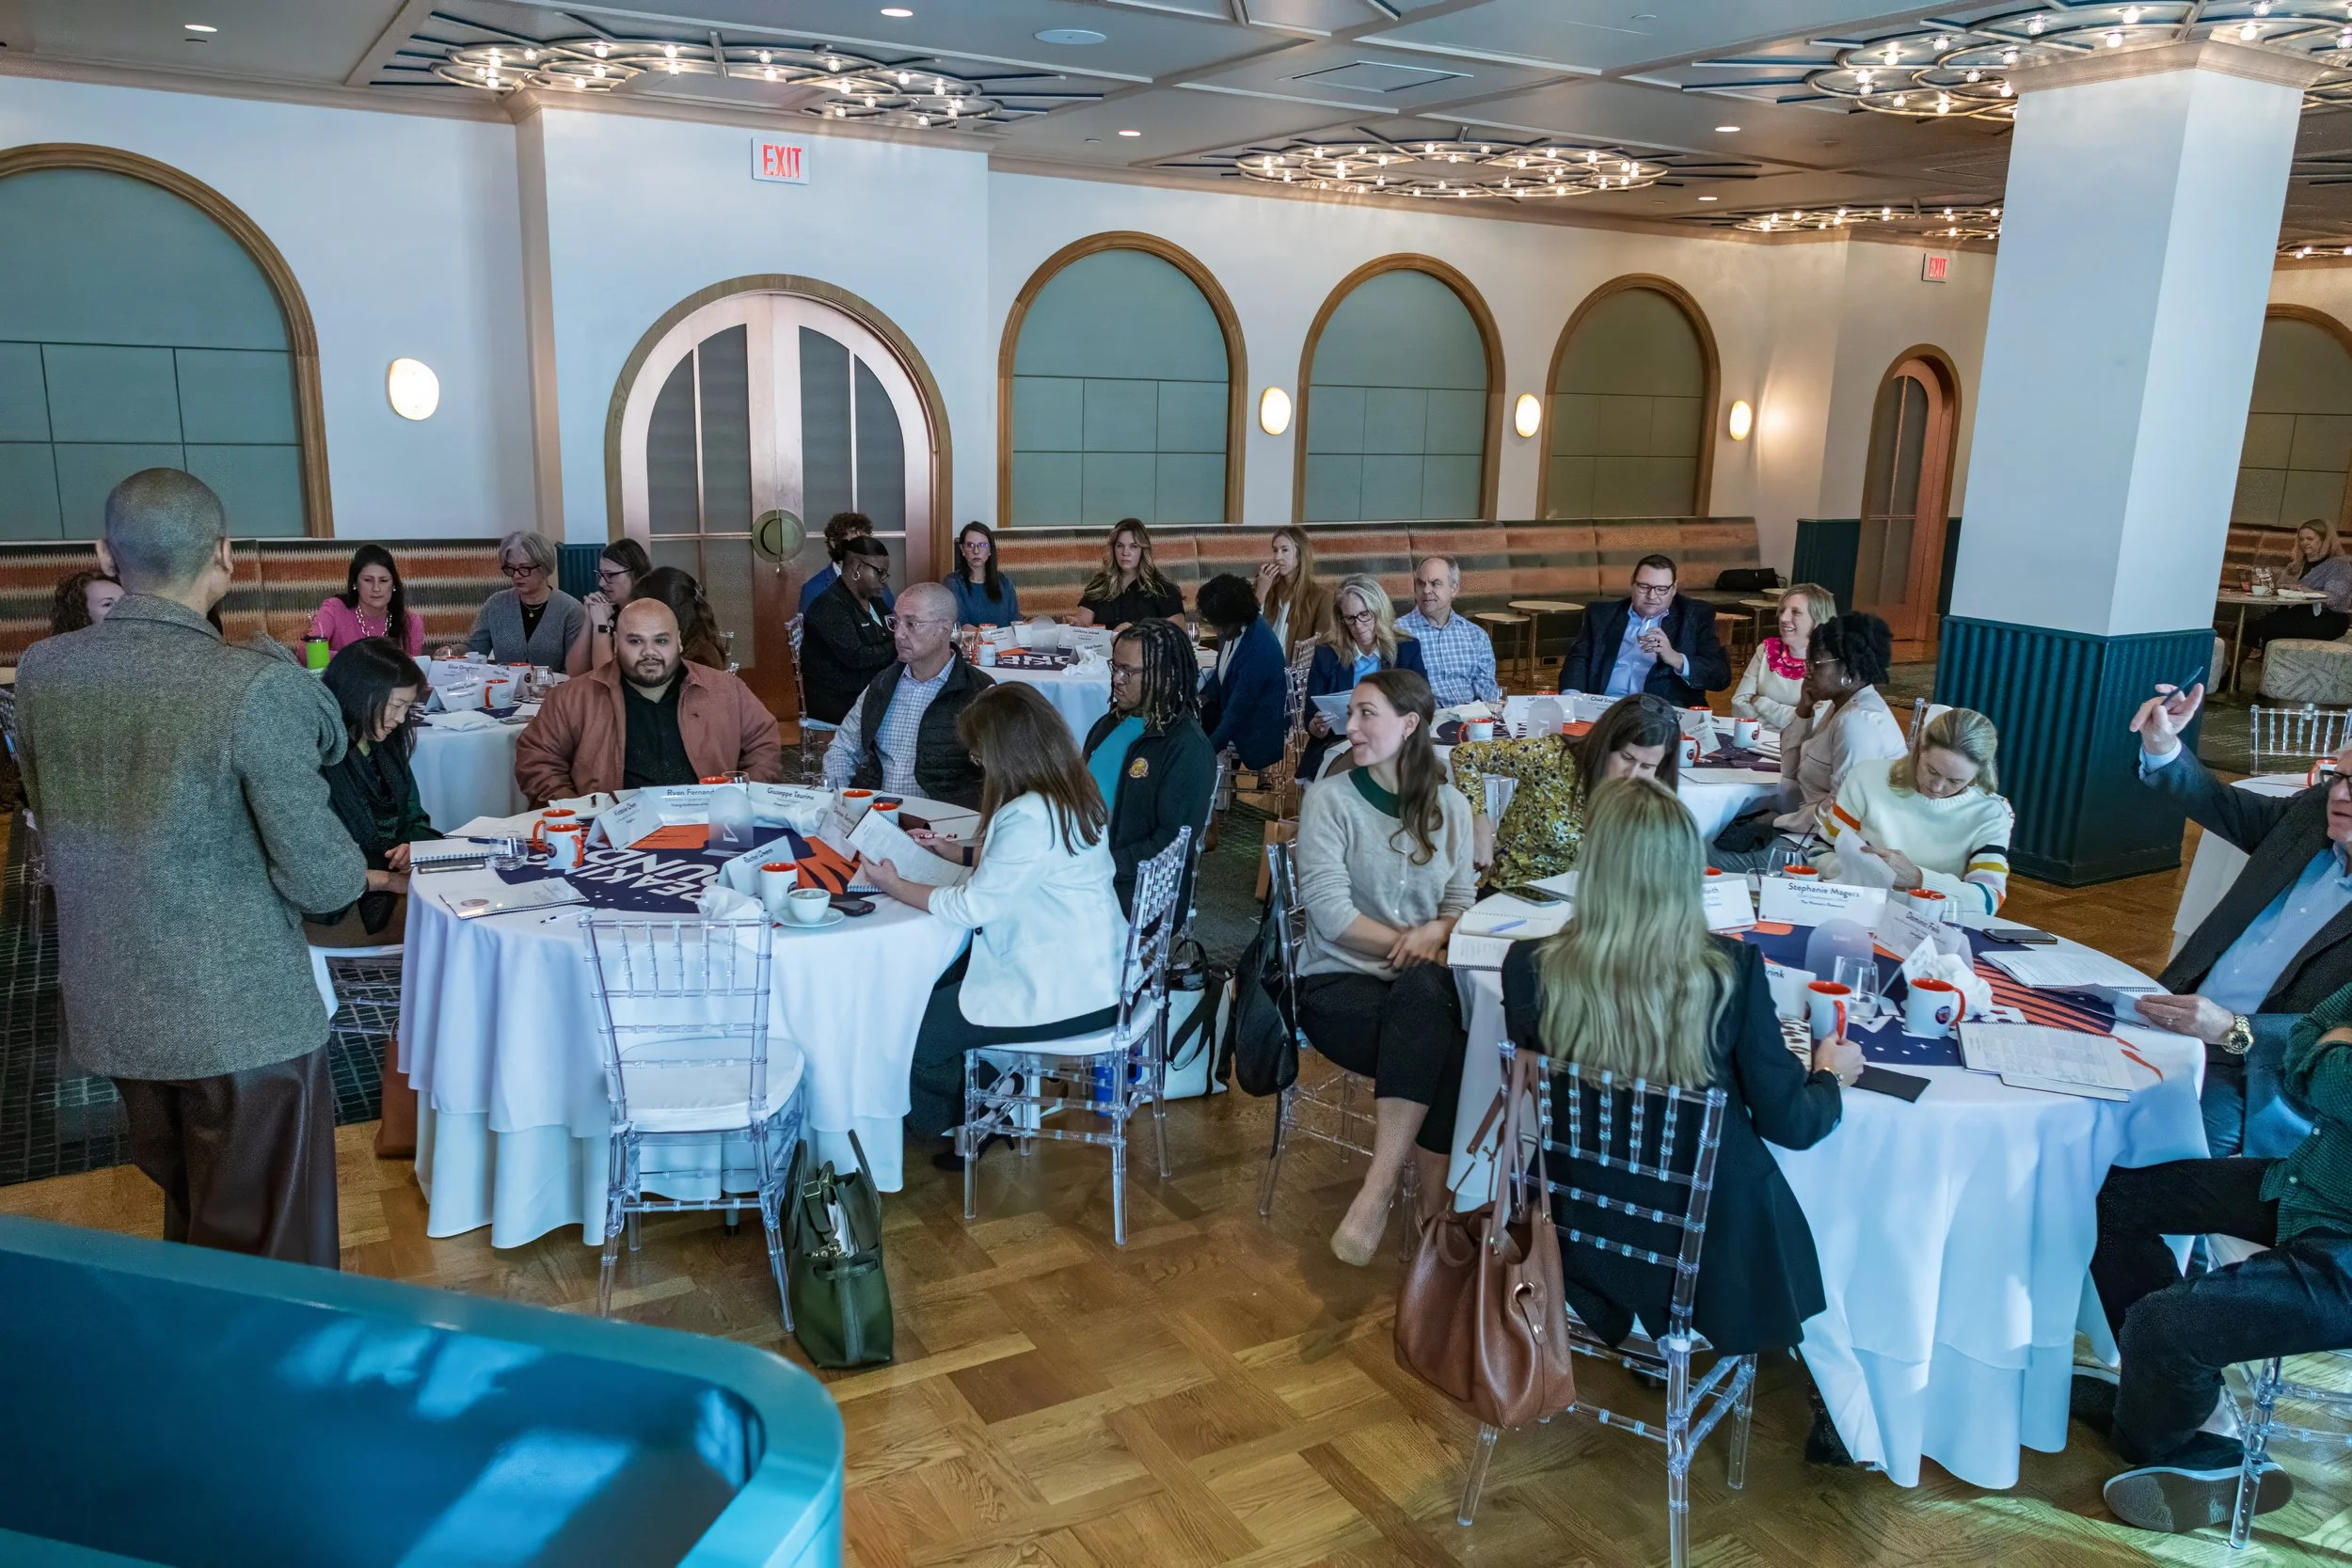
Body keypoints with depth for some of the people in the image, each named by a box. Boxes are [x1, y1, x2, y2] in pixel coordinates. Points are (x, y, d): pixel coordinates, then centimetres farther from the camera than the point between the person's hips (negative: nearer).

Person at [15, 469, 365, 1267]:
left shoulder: (39, 671, -3)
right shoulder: (257, 686, -22)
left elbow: (59, 836, 10)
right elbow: (317, 879, -18)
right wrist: (355, 872, 3)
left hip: (110, 1013, 6)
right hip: (245, 1015, -6)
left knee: (186, 1218, 26)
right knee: (268, 1258, 10)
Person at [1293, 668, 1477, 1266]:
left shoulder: (1450, 808, 11)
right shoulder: (1328, 799, -1)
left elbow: (1461, 904, 8)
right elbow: (1330, 912, -10)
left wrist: (1433, 933, -14)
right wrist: (1415, 944, -12)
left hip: (1424, 987, 3)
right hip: (1340, 981, -3)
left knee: (1424, 992, -35)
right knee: (1441, 1046, -32)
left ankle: (1378, 1190, -30)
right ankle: (1432, 1209, -20)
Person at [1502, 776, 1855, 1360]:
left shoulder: (1529, 968, -21)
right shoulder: (1733, 970, -24)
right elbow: (1788, 1122, -12)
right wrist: (1831, 1074, 11)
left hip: (1583, 1232, 2)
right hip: (1713, 1241, -1)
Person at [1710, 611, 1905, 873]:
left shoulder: (1859, 721, -20)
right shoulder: (1841, 706, 13)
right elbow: (1793, 774, 13)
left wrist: (1781, 821, -12)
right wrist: (1805, 712, 4)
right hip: (1814, 831, 10)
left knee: (1705, 863, -17)